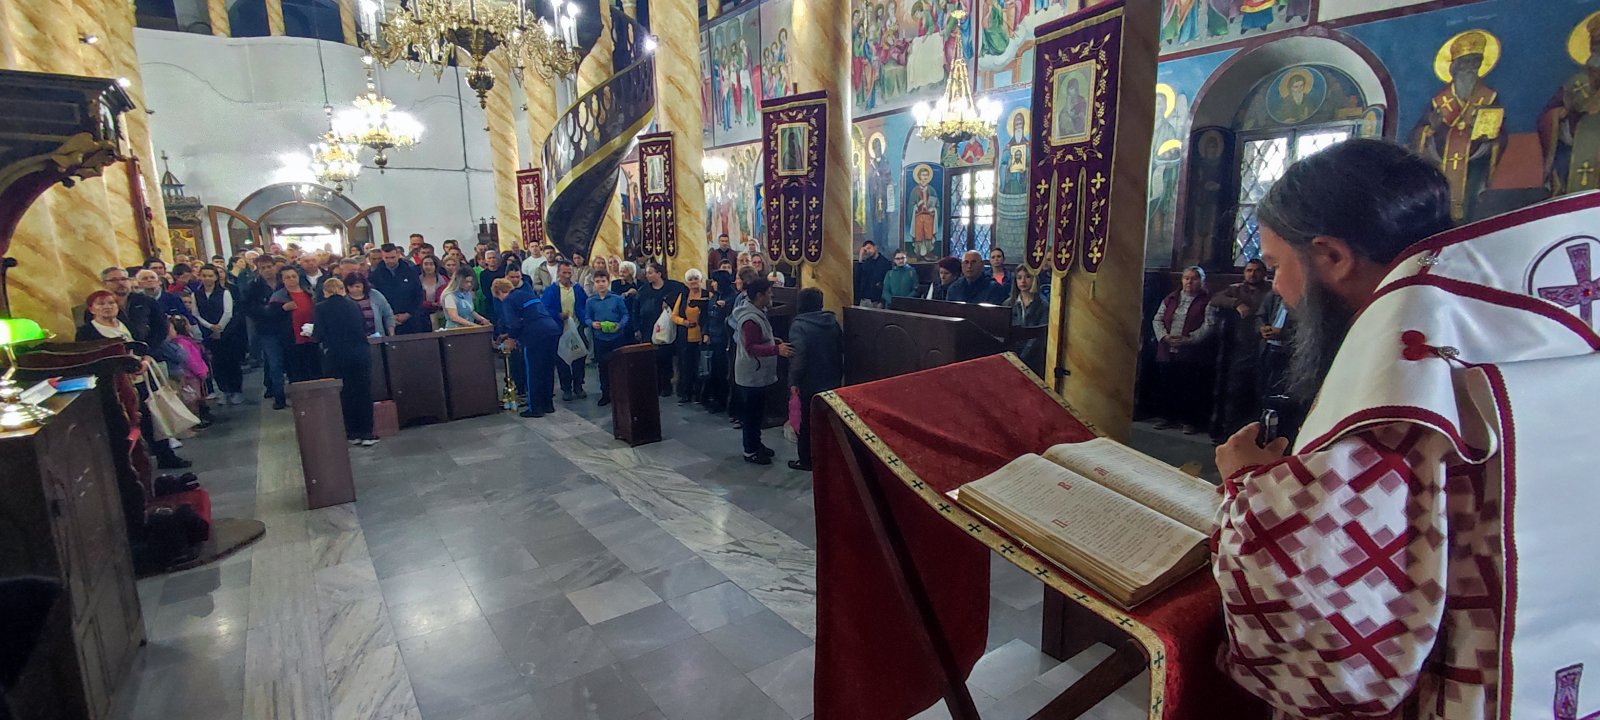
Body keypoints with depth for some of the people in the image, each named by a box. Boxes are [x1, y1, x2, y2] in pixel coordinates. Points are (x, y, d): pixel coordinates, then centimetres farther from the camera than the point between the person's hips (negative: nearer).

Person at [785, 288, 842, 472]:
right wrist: (839, 375, 19)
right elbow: (841, 350, 10)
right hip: (832, 381, 6)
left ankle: (806, 460, 16)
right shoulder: (833, 322, 3)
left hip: (809, 383, -5)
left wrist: (793, 381, -21)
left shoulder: (799, 325, -15)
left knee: (807, 422, 7)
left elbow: (798, 355, -26)